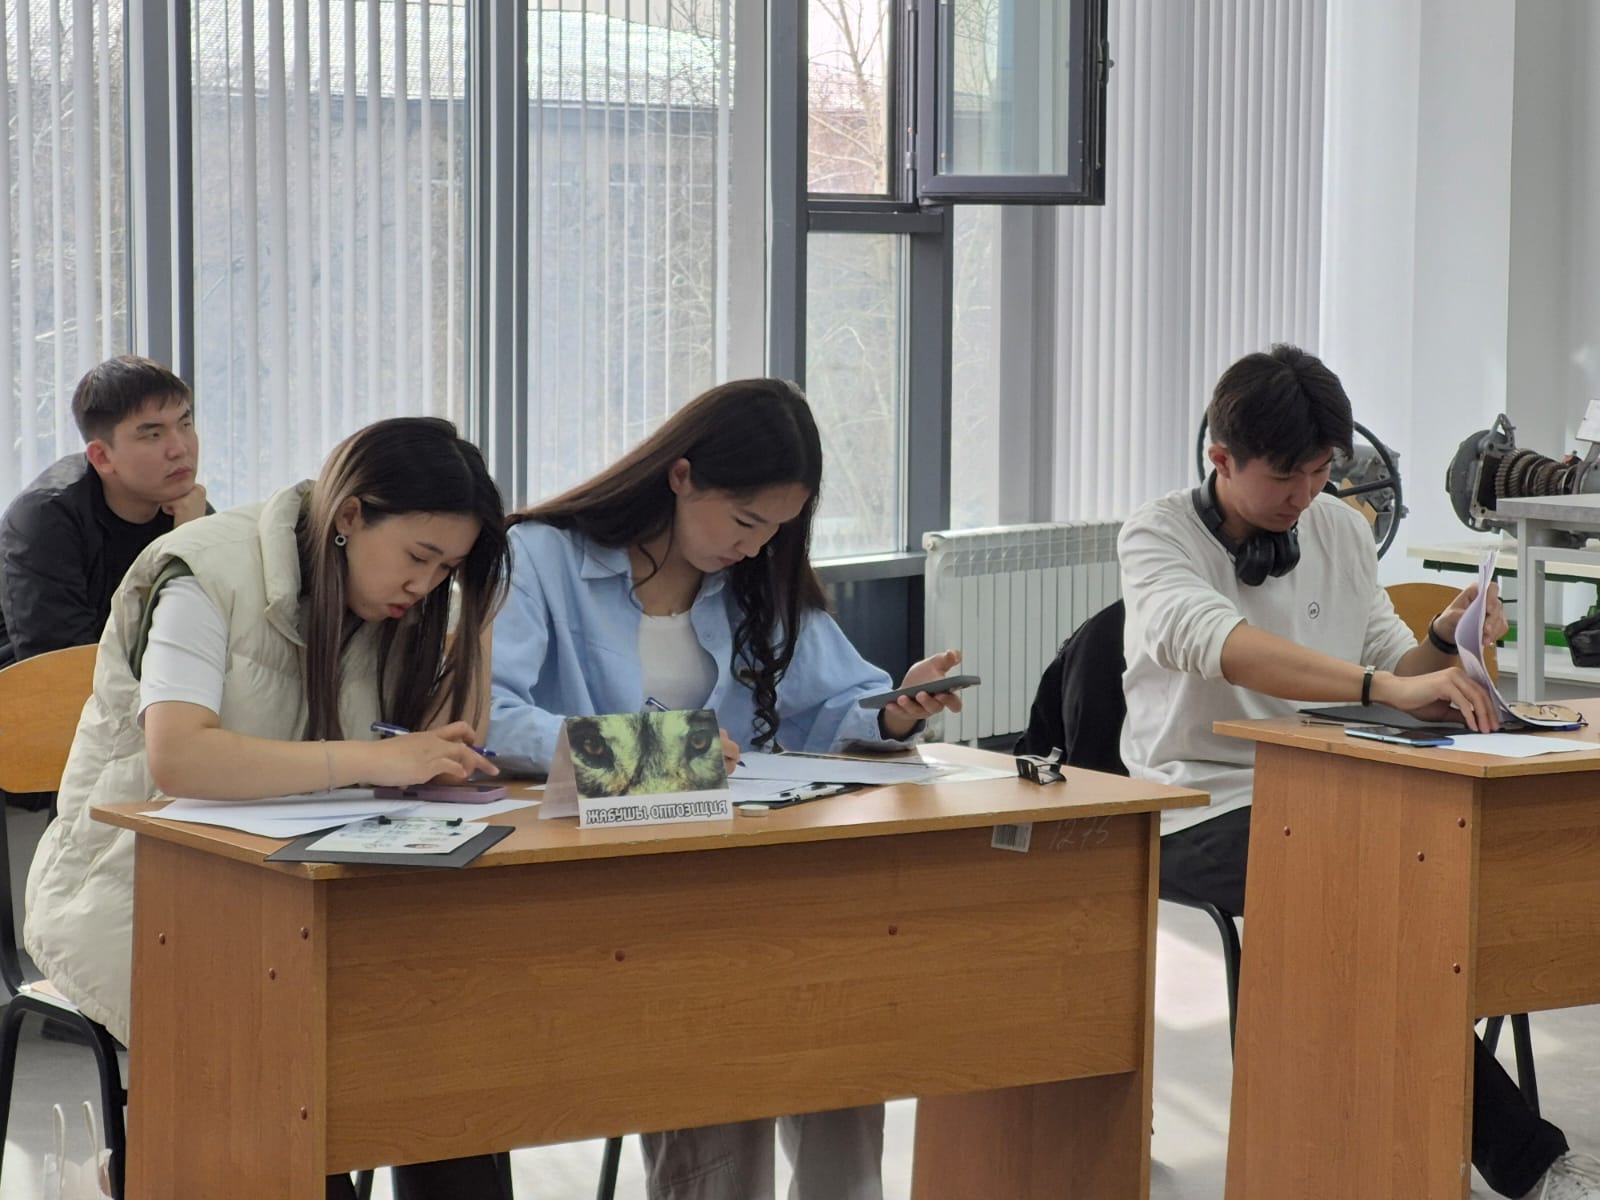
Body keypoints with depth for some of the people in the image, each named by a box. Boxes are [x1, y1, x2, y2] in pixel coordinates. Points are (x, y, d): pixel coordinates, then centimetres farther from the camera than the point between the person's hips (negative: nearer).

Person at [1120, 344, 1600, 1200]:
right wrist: (1386, 685, -39)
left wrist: (1444, 644, -11)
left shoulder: (1340, 529, 11)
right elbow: (1219, 642, -28)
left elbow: (1397, 675, 13)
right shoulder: (1158, 537, -6)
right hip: (1203, 812, -5)